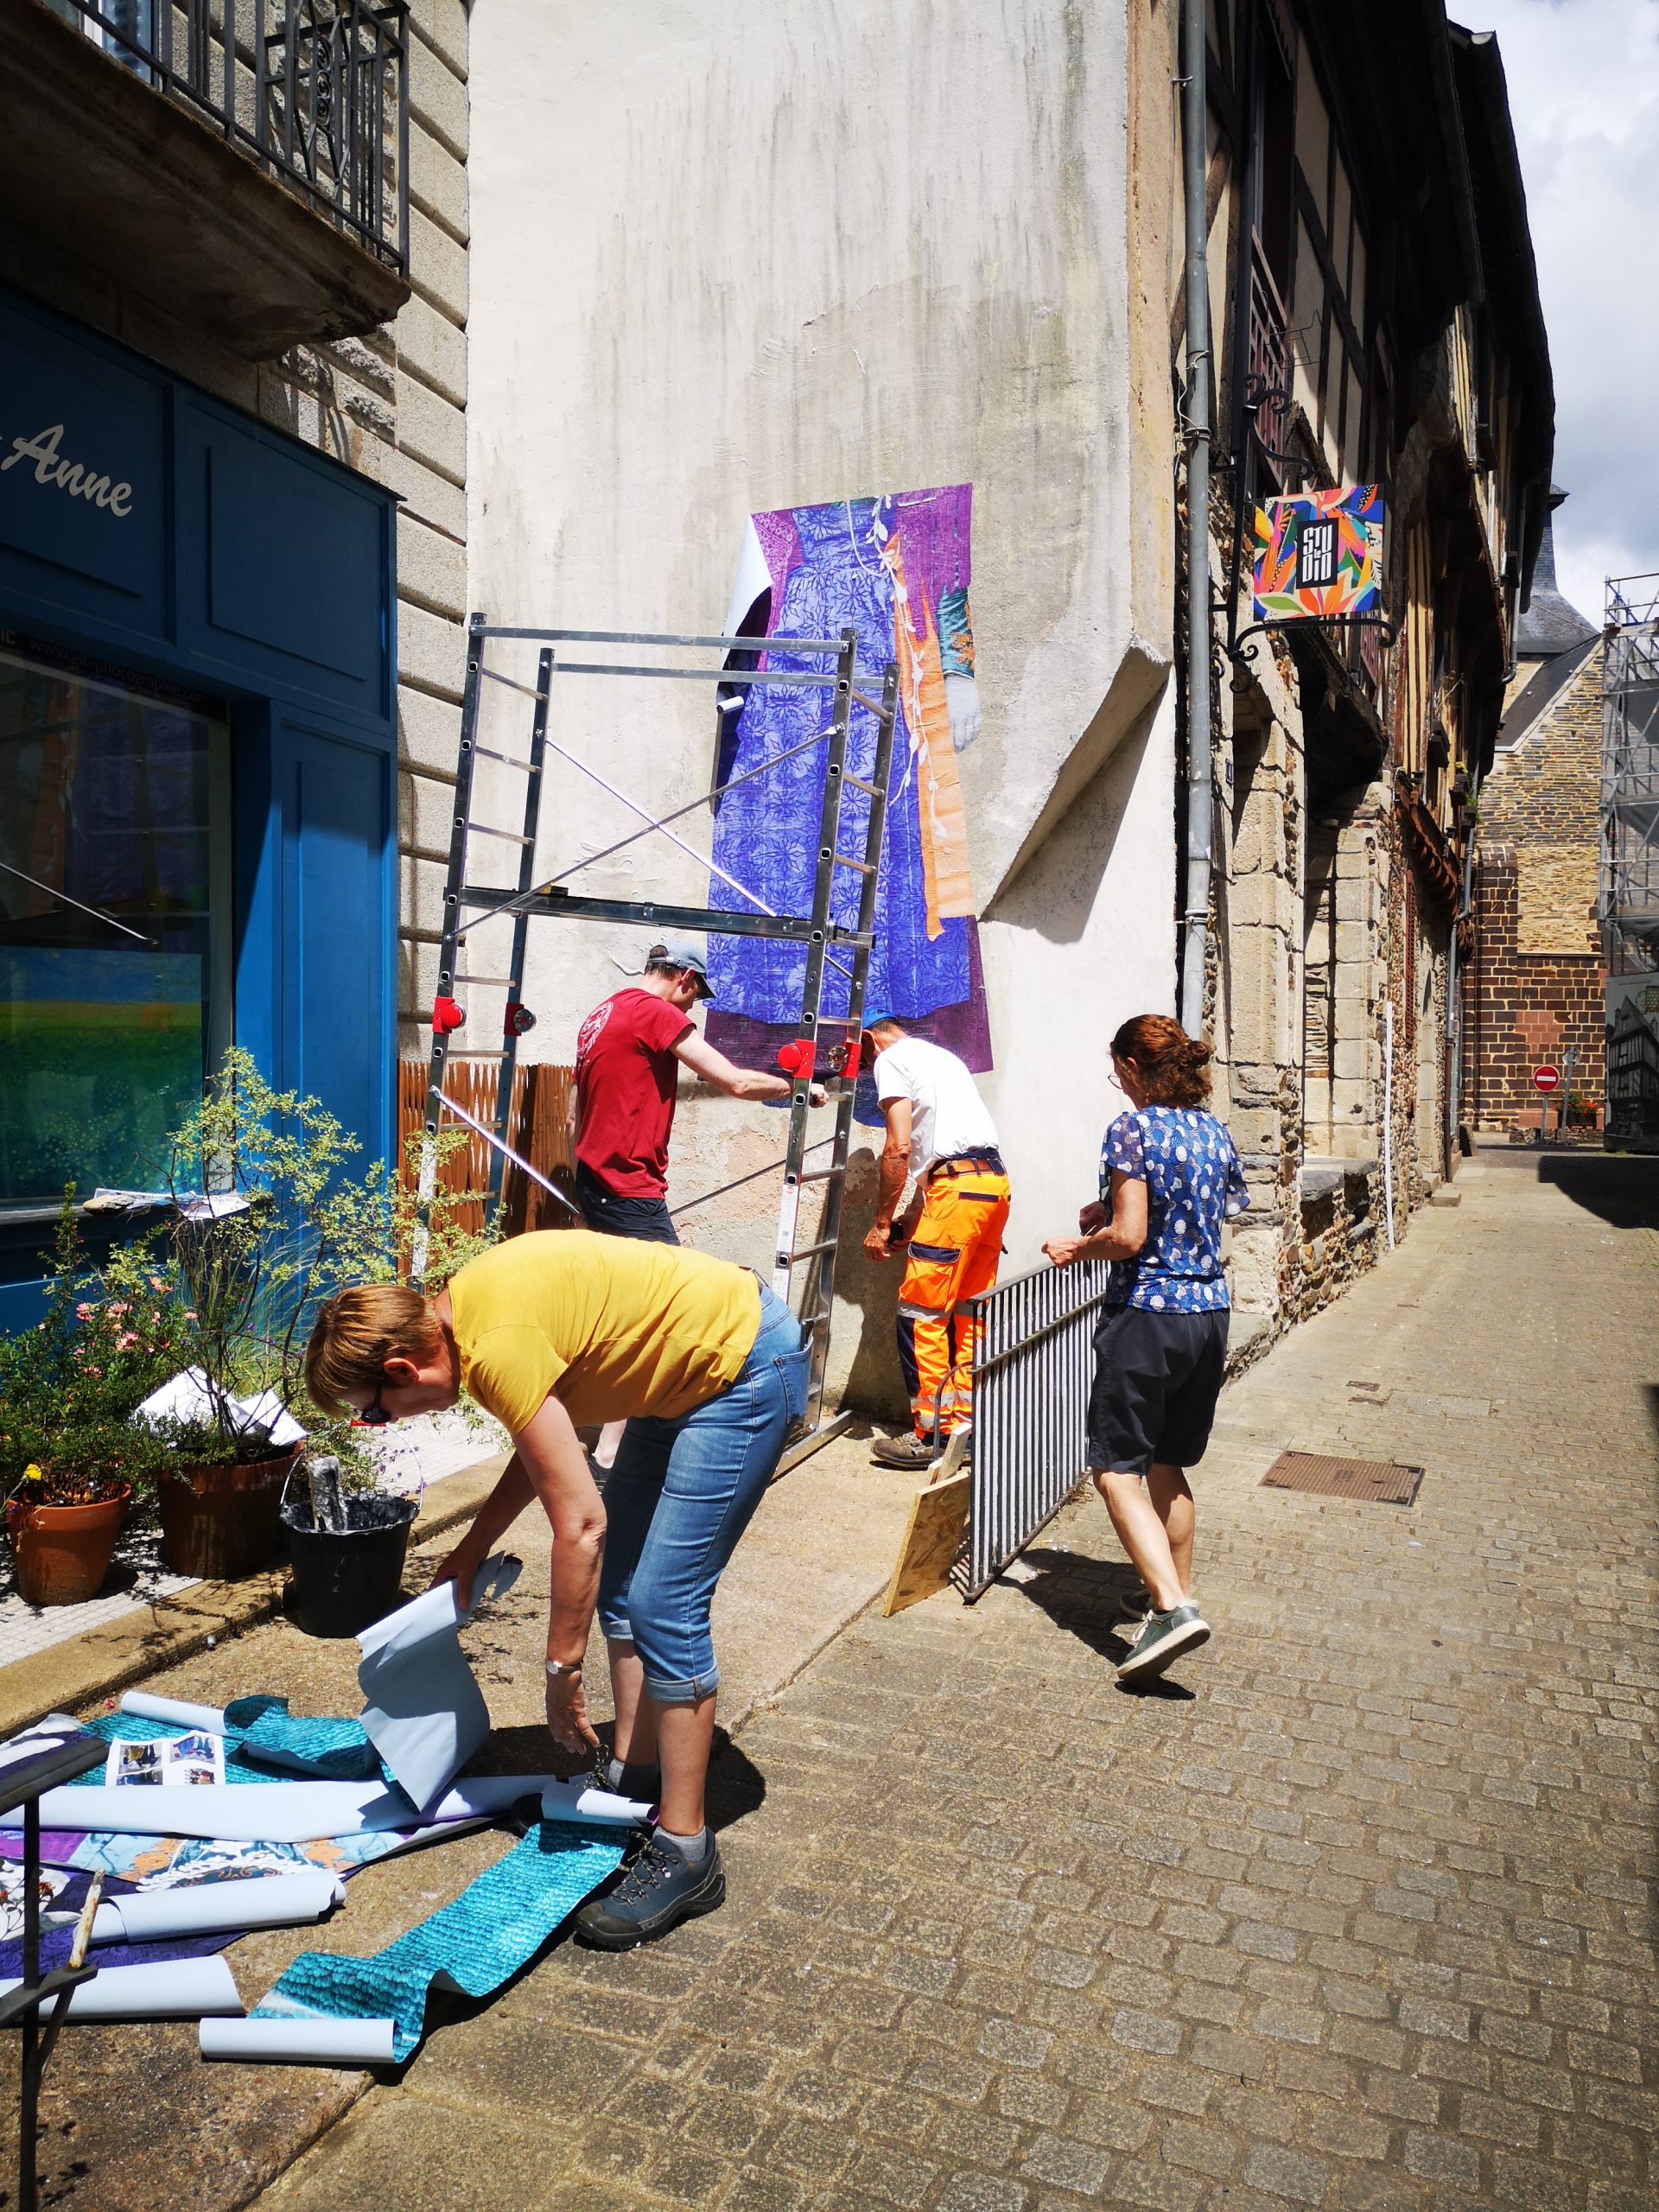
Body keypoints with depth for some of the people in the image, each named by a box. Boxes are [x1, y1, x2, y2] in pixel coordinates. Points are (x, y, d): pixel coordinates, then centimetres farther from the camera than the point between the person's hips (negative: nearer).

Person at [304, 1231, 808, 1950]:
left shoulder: (497, 1347, -26)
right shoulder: (461, 1311, 2)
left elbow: (579, 1521, -25)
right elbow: (546, 1444, 17)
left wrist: (561, 1669, -16)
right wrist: (472, 1548, 15)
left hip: (747, 1368, -10)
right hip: (691, 1375, 10)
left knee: (661, 1606, -9)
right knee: (618, 1578, 13)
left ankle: (685, 1854, 2)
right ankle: (635, 1777, 26)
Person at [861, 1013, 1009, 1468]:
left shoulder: (891, 1058, 3)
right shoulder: (941, 1055, 28)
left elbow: (899, 1148, -9)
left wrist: (882, 1222, -3)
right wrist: (909, 1222, 21)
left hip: (958, 1188, -9)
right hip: (995, 1180, 9)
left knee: (920, 1314, -3)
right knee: (968, 1314, 13)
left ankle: (932, 1436, 1)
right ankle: (964, 1425, 17)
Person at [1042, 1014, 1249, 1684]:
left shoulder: (1132, 1129, -13)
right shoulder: (1214, 1132, 9)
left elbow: (1128, 1238, -19)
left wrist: (1074, 1249, -1)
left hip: (1148, 1315, -8)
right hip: (1210, 1312, 8)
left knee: (1116, 1469, -2)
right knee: (1169, 1466, 19)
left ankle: (1173, 1607, -13)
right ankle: (1179, 1597, 26)